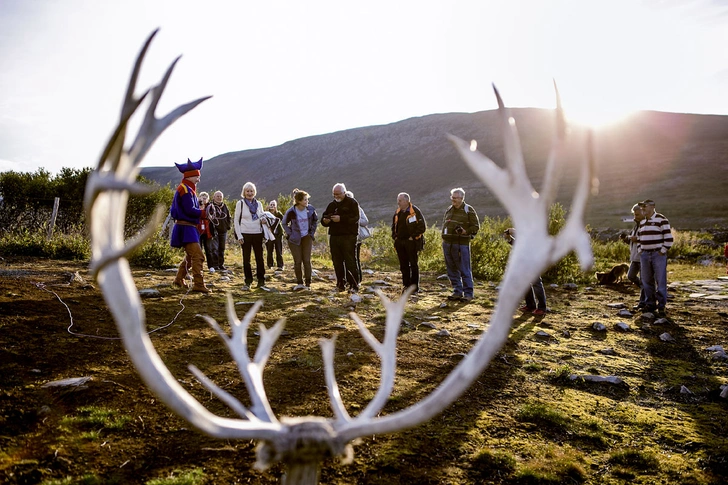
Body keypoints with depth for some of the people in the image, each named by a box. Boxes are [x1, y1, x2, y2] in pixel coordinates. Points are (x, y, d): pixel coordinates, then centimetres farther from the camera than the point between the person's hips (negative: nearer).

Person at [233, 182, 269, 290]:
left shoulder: (258, 204, 11)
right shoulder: (240, 203, 2)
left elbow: (262, 217, 20)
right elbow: (236, 220, 0)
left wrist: (264, 220, -6)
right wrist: (239, 235, -7)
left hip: (258, 234, 2)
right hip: (245, 234, -2)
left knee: (260, 258, 2)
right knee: (246, 259, 2)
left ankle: (261, 281, 10)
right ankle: (248, 282, 10)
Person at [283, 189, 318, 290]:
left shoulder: (310, 209, -8)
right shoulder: (291, 212, -15)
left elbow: (315, 220, 12)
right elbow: (284, 224, 2)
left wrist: (312, 232, 6)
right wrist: (290, 234, -3)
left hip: (307, 237, 2)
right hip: (295, 239, -2)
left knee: (307, 260, -1)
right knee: (297, 261, 1)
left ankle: (308, 283, 8)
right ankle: (299, 283, 12)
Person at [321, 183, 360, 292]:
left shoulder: (352, 202, 1)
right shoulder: (332, 205, 18)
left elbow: (355, 218, -12)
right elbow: (323, 218, 20)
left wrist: (341, 219, -21)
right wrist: (325, 221, -4)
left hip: (348, 237, -6)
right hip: (334, 237, 6)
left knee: (350, 262, -7)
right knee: (337, 262, 6)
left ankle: (354, 285, -4)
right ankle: (340, 284, 15)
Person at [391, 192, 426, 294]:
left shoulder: (415, 211, -9)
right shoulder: (397, 212, 11)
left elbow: (422, 226, -11)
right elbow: (394, 226, 24)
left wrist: (413, 237, -14)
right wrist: (394, 236, 10)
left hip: (411, 242, -6)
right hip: (400, 242, 6)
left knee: (414, 265, 0)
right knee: (403, 265, 10)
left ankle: (415, 287, 7)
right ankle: (406, 285, 19)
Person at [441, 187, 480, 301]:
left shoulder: (468, 210, -2)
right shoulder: (449, 209, 15)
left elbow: (476, 226, -2)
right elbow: (444, 223, 28)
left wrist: (465, 231, -19)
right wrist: (444, 236, 15)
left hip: (461, 244, -6)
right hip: (447, 244, 6)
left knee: (464, 270, -4)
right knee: (452, 270, 10)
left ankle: (468, 293, 3)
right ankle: (457, 292, 19)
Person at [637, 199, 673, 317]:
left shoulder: (661, 220, -8)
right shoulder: (642, 222, 13)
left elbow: (668, 238, -11)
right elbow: (639, 236, 25)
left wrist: (662, 251, -12)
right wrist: (640, 250, 14)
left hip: (658, 255, -6)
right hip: (645, 254, 6)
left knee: (661, 281, -5)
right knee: (647, 281, 8)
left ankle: (661, 306, 0)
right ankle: (650, 304, 17)